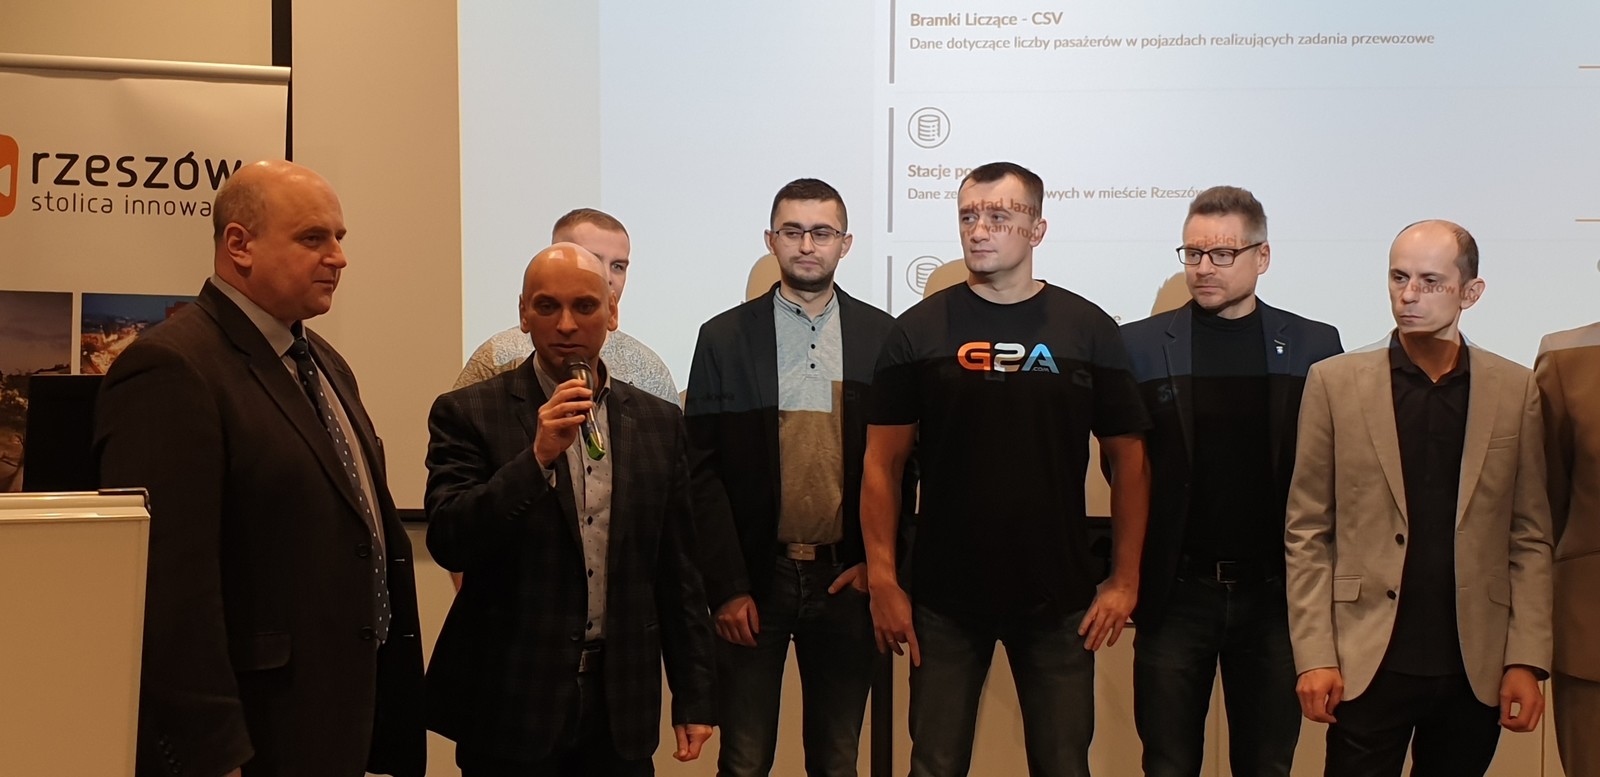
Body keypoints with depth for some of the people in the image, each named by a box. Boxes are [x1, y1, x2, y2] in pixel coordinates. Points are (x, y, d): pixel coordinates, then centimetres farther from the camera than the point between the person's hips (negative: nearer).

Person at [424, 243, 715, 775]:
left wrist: (693, 698, 7)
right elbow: (448, 545, -14)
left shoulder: (659, 422, 6)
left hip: (624, 708, 3)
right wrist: (538, 456, -23)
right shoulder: (469, 414, -3)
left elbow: (677, 574, 8)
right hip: (511, 704, -3)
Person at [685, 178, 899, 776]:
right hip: (753, 577, -1)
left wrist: (876, 561, -3)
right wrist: (727, 587, -8)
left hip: (848, 580, 1)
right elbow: (703, 470, -2)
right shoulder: (724, 338, 0)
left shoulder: (883, 337, 3)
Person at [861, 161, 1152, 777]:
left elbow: (1128, 460, 4)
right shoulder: (919, 330, 0)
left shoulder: (1089, 330, 1)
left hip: (1059, 598, 1)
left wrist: (1125, 580, -1)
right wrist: (883, 580, -6)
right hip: (944, 595, 0)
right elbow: (884, 463, 0)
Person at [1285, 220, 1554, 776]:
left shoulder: (1515, 390, 4)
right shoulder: (1335, 382, 0)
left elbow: (1530, 538, 5)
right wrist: (1314, 657, -6)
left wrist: (1526, 661, -2)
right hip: (1368, 665, -1)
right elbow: (1307, 533, 0)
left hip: (1476, 669, 1)